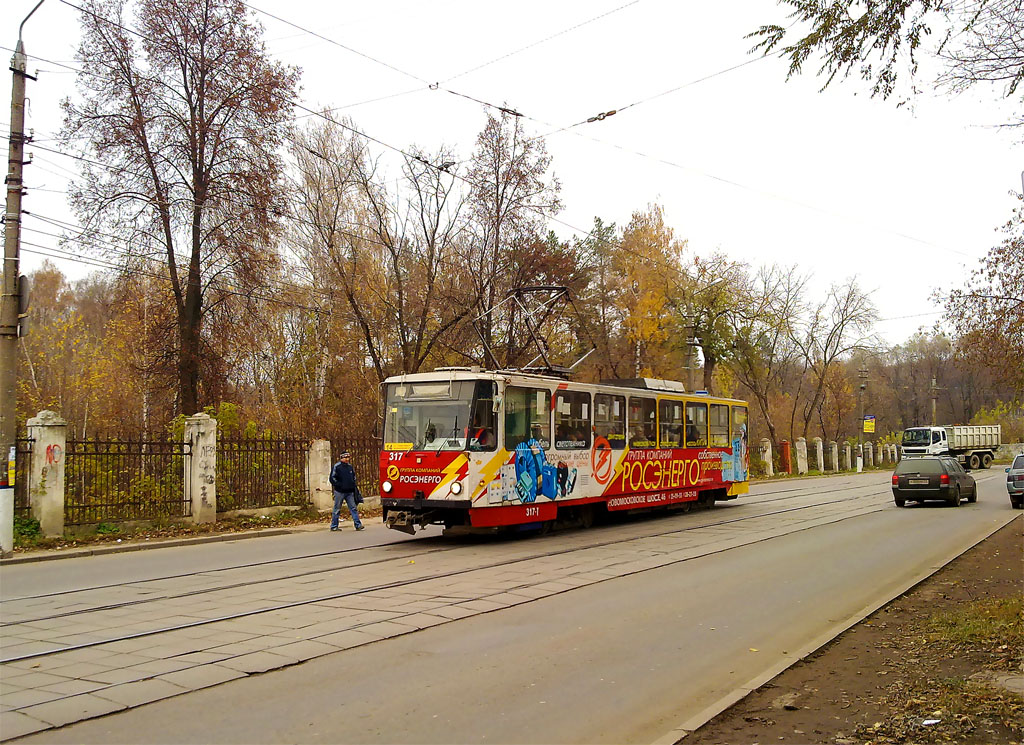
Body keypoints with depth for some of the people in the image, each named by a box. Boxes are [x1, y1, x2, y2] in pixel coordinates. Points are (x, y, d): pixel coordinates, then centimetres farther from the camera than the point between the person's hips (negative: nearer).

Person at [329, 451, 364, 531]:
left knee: (353, 508, -1)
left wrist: (354, 485, 13)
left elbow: (354, 477, 26)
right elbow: (332, 478, -7)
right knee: (337, 509, 3)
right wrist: (339, 485, -14)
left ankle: (358, 525, -3)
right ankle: (334, 526, 12)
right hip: (339, 492, -5)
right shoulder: (336, 466, -5)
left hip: (349, 492, 5)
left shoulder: (350, 466, 13)